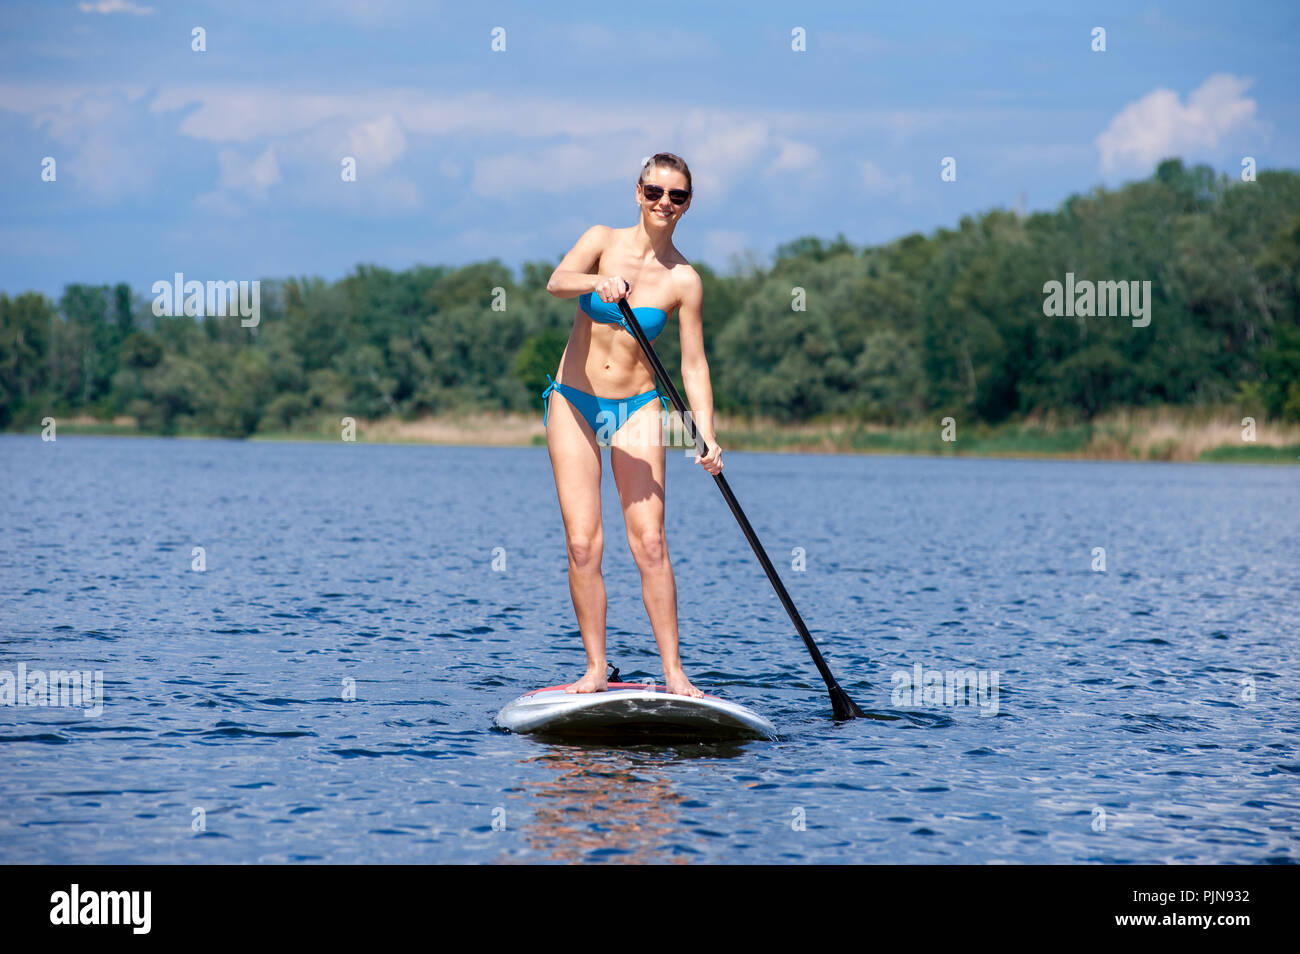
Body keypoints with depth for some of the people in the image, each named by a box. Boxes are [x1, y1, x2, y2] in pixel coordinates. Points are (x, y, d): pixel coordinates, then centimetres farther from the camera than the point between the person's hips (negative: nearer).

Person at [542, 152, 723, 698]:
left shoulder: (683, 280, -2)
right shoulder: (603, 241, -2)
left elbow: (693, 366, -3)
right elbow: (557, 282, -21)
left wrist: (708, 436, -15)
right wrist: (598, 283, -42)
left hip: (636, 409, 0)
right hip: (573, 404, 0)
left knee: (649, 540, -10)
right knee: (583, 543, -6)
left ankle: (673, 673, -7)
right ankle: (596, 669, 0)